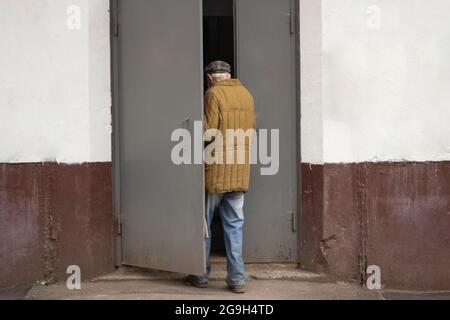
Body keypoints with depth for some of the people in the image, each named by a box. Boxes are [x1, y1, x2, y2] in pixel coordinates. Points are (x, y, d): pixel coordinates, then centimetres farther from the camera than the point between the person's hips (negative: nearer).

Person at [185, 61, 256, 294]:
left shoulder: (213, 94, -9)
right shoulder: (246, 94, 10)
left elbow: (208, 131, -15)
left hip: (215, 170, -5)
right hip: (240, 172, 5)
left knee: (203, 222, 9)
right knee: (235, 224, 7)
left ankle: (201, 275, 17)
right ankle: (237, 279, 5)